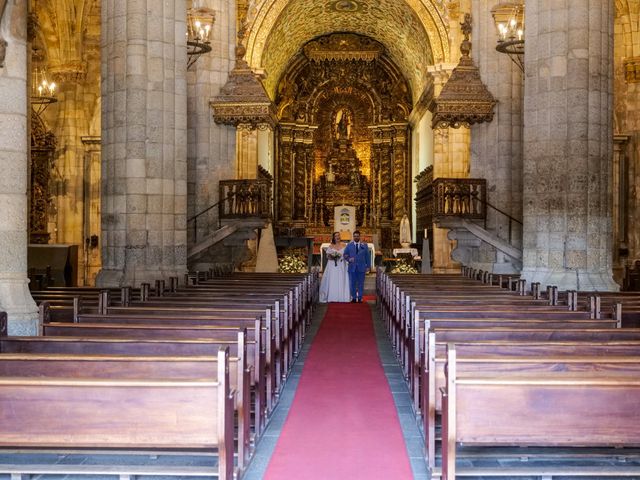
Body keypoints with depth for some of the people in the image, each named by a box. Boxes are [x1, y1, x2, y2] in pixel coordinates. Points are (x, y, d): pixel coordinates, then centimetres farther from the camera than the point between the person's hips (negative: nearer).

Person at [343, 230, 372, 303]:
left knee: (361, 283, 3)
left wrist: (368, 266, 1)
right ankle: (353, 298, 11)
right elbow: (345, 255, 9)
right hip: (352, 267, 0)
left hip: (361, 267, 0)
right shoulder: (349, 245, 7)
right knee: (352, 283, 1)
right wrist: (348, 259, -11)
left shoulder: (364, 245, 7)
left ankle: (360, 298, 10)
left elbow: (367, 256, 7)